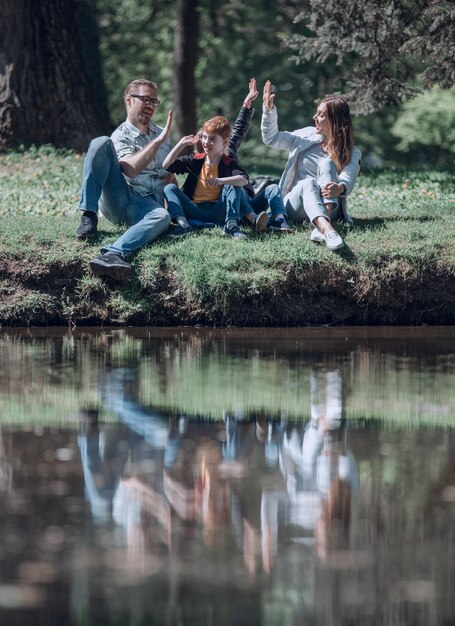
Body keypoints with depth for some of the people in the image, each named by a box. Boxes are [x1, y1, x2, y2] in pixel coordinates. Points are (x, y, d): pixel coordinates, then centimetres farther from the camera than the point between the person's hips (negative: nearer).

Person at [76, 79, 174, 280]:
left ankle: (112, 254, -60)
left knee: (162, 217, -37)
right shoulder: (120, 137, 3)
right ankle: (89, 217, -28)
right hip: (118, 199, -2)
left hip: (147, 204, 2)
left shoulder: (162, 135, 22)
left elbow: (169, 176, 28)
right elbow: (131, 169, -17)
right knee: (100, 143, -23)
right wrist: (158, 141, -19)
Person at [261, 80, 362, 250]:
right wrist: (269, 109, 6)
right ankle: (326, 229, -68)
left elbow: (347, 180, -17)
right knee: (308, 183, -34)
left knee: (327, 164, -28)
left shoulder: (351, 154, 2)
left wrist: (339, 188, -42)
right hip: (296, 203, 2)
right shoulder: (307, 136, 13)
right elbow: (271, 139, 20)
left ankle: (321, 227, -55)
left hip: (329, 206, -2)